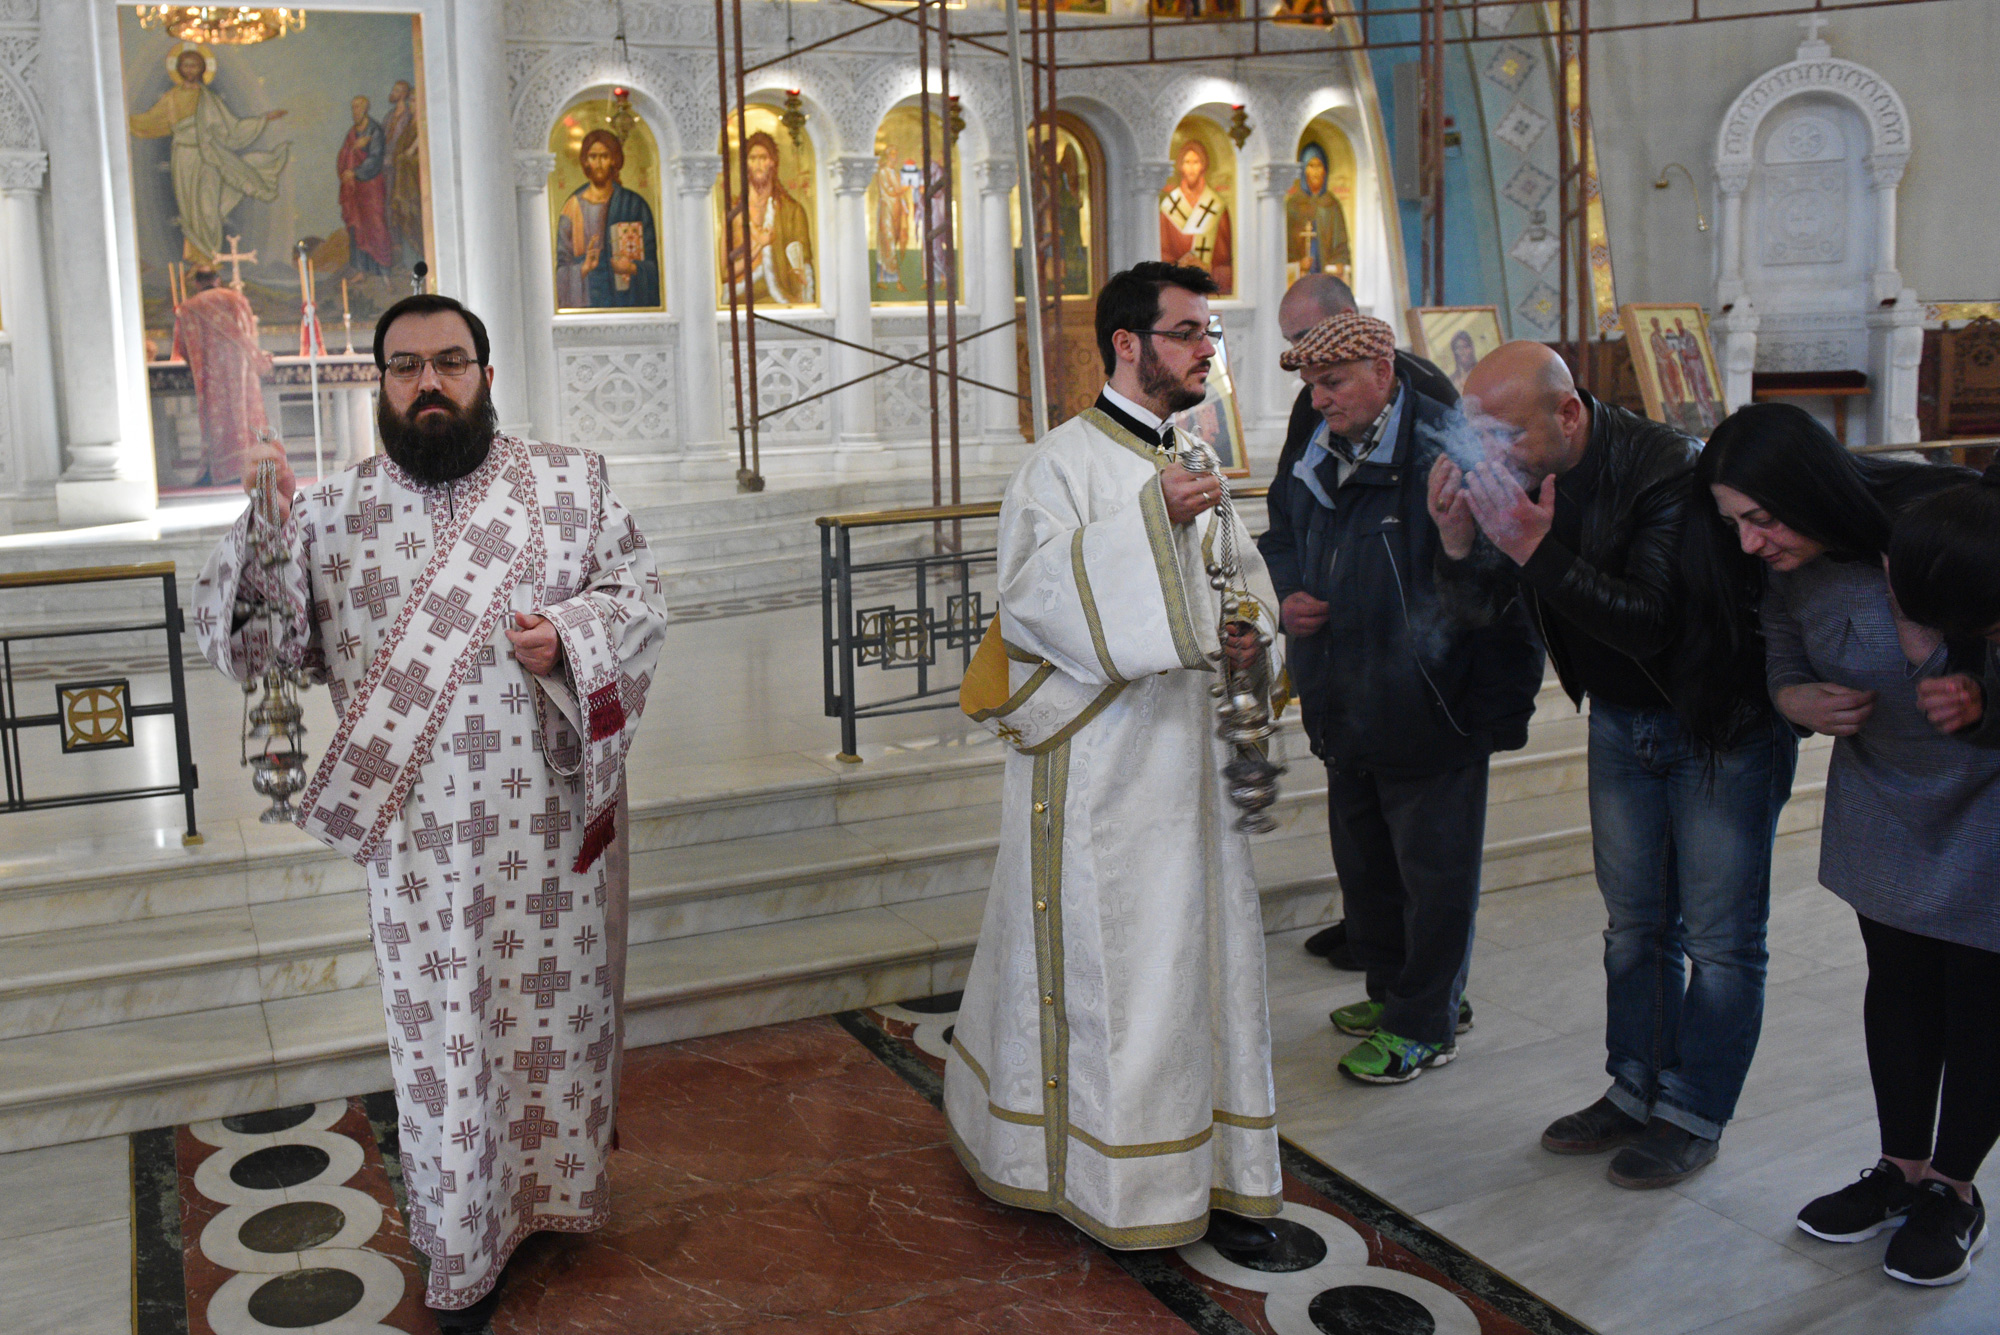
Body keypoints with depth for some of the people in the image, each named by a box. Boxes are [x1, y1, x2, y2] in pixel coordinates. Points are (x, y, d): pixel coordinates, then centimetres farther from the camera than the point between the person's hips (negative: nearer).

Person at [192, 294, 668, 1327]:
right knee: (442, 1028, 8)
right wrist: (265, 532, -20)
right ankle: (465, 1249, 24)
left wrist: (568, 637, -17)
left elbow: (638, 596, 3)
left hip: (550, 819, 1)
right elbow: (248, 638, -3)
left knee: (554, 1001, 15)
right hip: (419, 832, 0)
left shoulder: (571, 485, 1)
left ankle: (554, 1181, 39)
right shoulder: (334, 512, 2)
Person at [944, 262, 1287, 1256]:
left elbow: (1238, 570, 26)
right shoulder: (1065, 461, -8)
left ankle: (1213, 1170, 19)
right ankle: (1112, 1174, 16)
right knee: (1103, 958, 1)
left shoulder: (1194, 462, 15)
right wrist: (1147, 515, -27)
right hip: (1100, 756, -7)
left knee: (1206, 945, 9)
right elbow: (1030, 590, -21)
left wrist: (1245, 629, 4)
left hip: (1188, 747, 7)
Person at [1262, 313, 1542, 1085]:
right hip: (1346, 710, 8)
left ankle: (1424, 1025, 21)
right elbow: (1278, 541, 23)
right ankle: (1392, 988, 40)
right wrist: (1285, 596, 1)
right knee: (1363, 861, 21)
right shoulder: (1319, 459, 7)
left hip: (1432, 710, -8)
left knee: (1434, 869, 6)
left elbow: (1497, 576, -17)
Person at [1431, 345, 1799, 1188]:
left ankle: (1692, 1115, 17)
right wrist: (1461, 543, -20)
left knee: (1719, 935, 4)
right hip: (1620, 722, 7)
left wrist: (1539, 551, -38)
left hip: (1721, 725, -6)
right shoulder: (1517, 472, -8)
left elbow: (1653, 623, -35)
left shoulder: (1667, 470, -29)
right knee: (1635, 923, 15)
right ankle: (1634, 1091, 28)